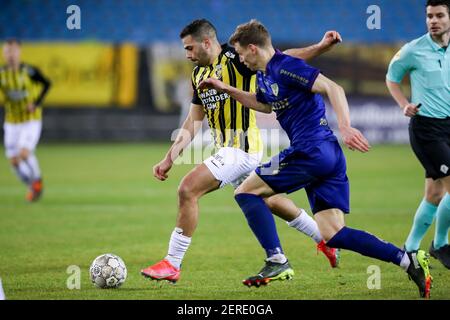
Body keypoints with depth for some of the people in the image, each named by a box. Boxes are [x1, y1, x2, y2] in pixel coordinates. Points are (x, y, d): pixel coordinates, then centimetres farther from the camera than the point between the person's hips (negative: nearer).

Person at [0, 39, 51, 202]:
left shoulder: (29, 71, -13)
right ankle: (32, 187, 27)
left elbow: (46, 84, 2)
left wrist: (37, 103, -9)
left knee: (24, 152, -21)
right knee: (14, 160, 1)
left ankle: (37, 181, 6)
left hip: (31, 120, -3)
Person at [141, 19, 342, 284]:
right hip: (227, 150, 10)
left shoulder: (235, 59, -11)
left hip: (241, 148, -10)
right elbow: (193, 122, 18)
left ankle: (172, 265, -12)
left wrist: (322, 46, -29)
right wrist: (169, 159, 12)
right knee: (266, 200, 23)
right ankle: (325, 238, 41)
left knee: (188, 190, -18)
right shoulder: (199, 74, 13)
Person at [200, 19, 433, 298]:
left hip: (312, 150, -9)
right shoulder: (264, 75, 20)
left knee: (246, 191, 0)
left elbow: (333, 88, -20)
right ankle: (409, 261, -7)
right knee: (333, 234, 1)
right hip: (328, 157, 9)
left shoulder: (285, 67, -10)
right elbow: (264, 104, 43)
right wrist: (226, 89, 38)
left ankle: (277, 261, -7)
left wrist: (345, 127, -32)